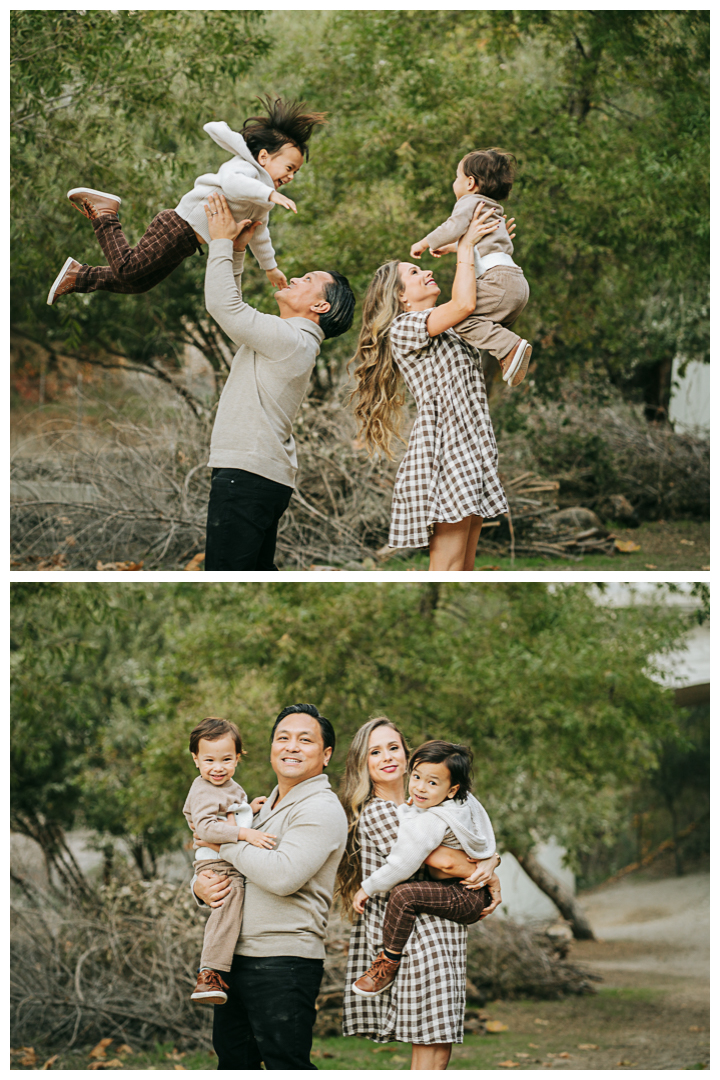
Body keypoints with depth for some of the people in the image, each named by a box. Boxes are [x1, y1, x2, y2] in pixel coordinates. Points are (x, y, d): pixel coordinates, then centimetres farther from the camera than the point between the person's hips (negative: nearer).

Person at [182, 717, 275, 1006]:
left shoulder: (230, 787, 18)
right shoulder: (203, 792, -13)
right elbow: (206, 827, -27)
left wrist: (249, 809, 17)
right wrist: (245, 834, -33)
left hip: (238, 864, 10)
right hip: (217, 865, -10)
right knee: (228, 904, -28)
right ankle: (209, 975, -33)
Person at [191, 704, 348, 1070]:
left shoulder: (322, 810, -10)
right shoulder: (267, 806, 19)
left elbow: (283, 875, -25)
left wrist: (225, 839, -12)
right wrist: (200, 885, -1)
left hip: (284, 961, -9)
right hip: (236, 957, 9)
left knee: (286, 1063, -8)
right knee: (234, 1060, 15)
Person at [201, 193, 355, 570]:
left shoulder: (290, 339, -11)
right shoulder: (283, 340, 20)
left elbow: (223, 305, -14)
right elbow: (233, 310, 29)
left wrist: (222, 242, -3)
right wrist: (237, 250, 20)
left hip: (247, 474, -11)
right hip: (264, 475, 11)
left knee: (226, 574, -16)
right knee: (257, 572, 13)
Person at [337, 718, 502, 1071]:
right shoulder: (377, 811, -9)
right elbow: (442, 859, -15)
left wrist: (487, 867, -5)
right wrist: (490, 880, 1)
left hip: (440, 933, 9)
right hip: (417, 934, -9)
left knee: (437, 1048, 6)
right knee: (433, 1052, -11)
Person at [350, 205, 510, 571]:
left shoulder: (444, 330, 23)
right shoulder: (403, 328, -5)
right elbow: (464, 304, -18)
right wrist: (465, 246, -5)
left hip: (470, 445, 9)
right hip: (444, 448, -9)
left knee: (465, 567, 6)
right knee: (447, 568, -13)